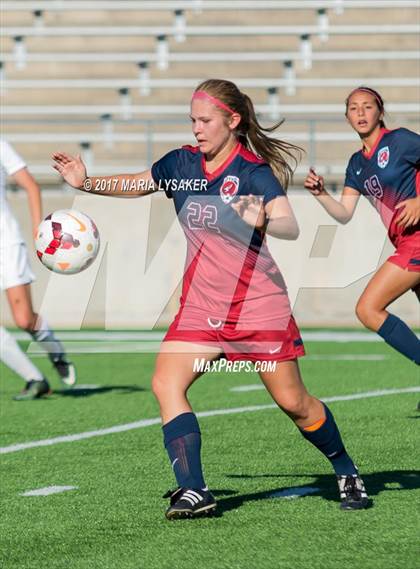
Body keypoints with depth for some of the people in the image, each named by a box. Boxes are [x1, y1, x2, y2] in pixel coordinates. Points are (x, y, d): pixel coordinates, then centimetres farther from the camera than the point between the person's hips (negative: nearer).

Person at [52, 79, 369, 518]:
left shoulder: (254, 171, -13)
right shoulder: (180, 164, 3)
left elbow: (290, 227, -26)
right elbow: (136, 184, 22)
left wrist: (261, 222, -48)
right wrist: (87, 183, 8)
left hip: (257, 302, -5)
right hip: (201, 306, 5)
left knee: (293, 402, 1)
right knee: (166, 383, -16)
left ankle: (347, 474, 24)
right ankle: (193, 491, -18)